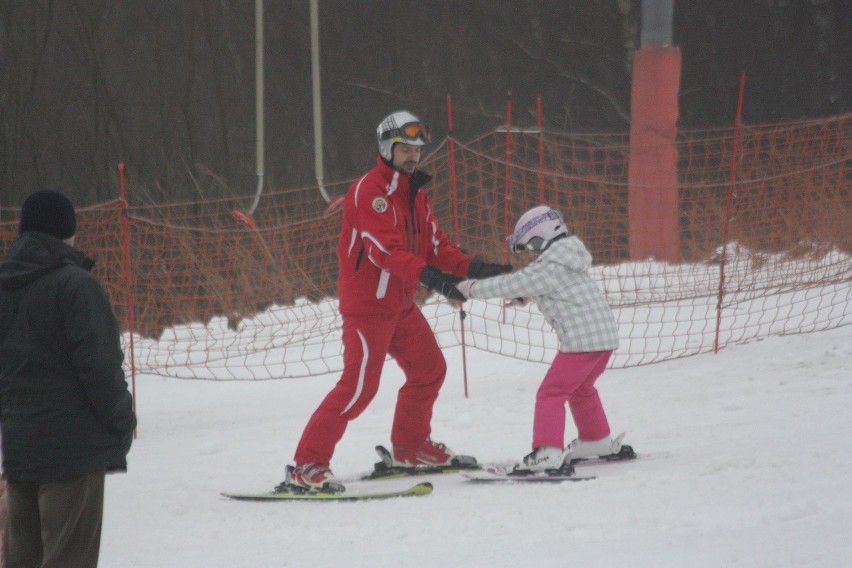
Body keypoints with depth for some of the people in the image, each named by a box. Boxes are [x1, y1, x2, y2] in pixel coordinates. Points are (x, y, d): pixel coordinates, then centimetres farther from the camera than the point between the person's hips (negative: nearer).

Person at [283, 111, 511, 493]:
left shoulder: (415, 194, 13)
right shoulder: (369, 191, -17)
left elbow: (435, 246, 10)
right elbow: (386, 250, -30)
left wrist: (474, 269, -6)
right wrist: (428, 276, -43)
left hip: (400, 303, 9)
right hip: (367, 303, -9)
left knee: (429, 369, 17)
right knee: (359, 385, -16)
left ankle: (410, 447, 36)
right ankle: (305, 467, -17)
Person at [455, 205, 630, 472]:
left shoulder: (549, 268, -11)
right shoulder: (568, 258, 17)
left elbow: (512, 285, -9)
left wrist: (472, 288, 0)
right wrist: (523, 296, 20)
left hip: (581, 338, -10)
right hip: (606, 334, 10)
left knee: (551, 393, -10)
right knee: (580, 388, 29)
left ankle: (548, 452, -21)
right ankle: (597, 441, 43)